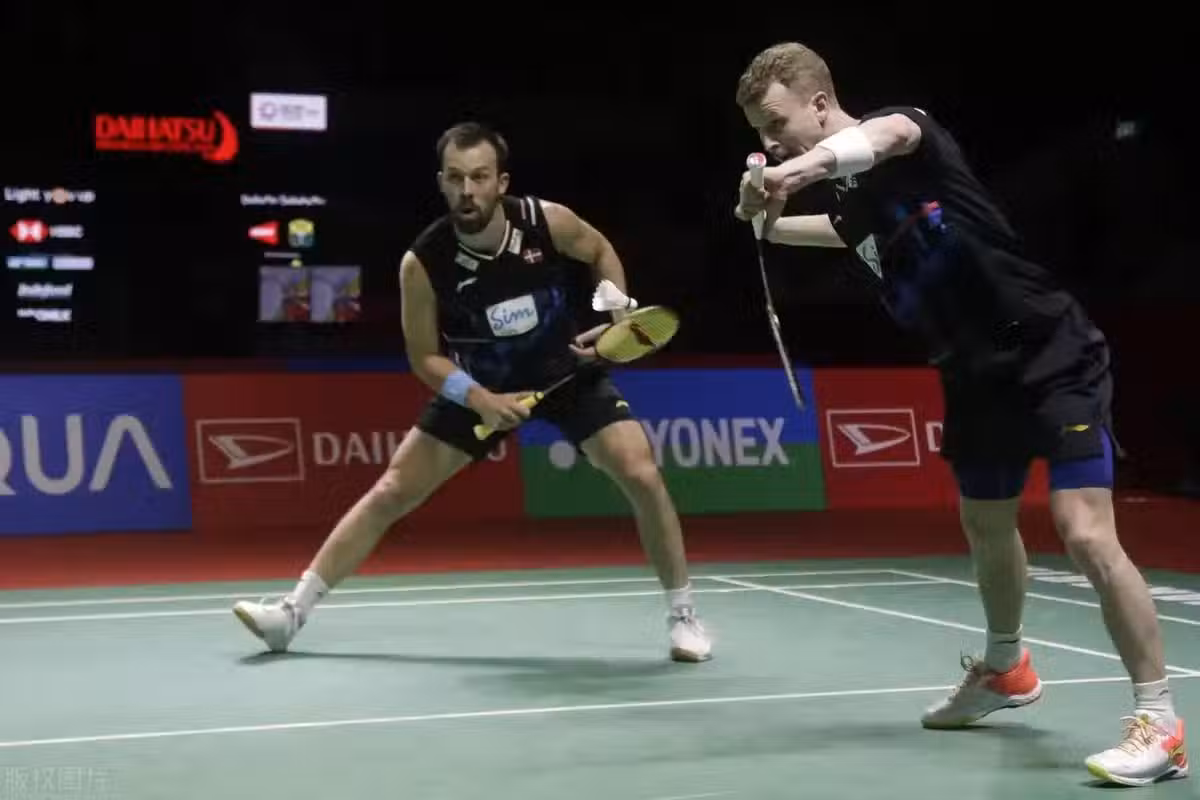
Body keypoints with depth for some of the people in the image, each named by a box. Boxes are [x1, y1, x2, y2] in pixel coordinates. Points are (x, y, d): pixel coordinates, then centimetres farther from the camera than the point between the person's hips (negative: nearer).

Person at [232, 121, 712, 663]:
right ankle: (293, 610, 6)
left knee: (642, 477, -16)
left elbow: (601, 252, 1)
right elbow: (424, 357, -12)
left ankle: (682, 615, 3)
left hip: (567, 371, 0)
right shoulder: (423, 263, -25)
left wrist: (619, 315, -12)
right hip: (480, 389, 0)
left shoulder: (548, 221, -23)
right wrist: (479, 398, -28)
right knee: (391, 491, -4)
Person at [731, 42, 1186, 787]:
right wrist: (769, 216, 14)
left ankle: (1160, 720, -8)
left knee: (1086, 534, -18)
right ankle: (1007, 669, 48)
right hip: (979, 375, 9)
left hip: (1053, 356, -9)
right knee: (986, 527, 22)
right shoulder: (848, 201, 5)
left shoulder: (911, 130, -16)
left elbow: (885, 136, -44)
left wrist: (810, 166, -61)